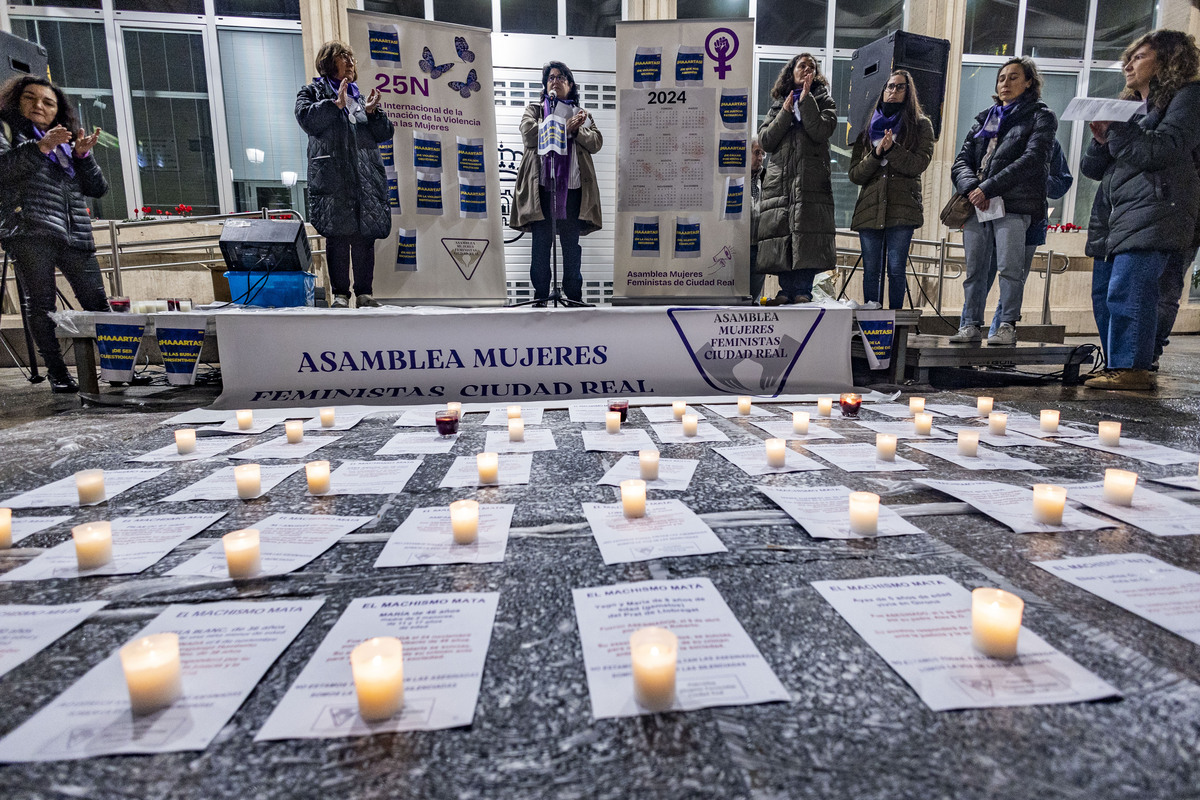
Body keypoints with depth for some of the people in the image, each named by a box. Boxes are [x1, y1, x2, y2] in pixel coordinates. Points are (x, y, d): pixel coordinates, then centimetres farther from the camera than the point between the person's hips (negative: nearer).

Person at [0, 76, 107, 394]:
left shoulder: (65, 143, 27)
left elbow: (98, 188, 17)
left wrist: (83, 155, 2)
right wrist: (40, 147, -14)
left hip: (75, 234, 3)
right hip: (31, 232, -3)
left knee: (97, 303, -4)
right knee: (41, 304, -6)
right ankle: (57, 373, -5)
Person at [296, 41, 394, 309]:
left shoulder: (358, 96, 28)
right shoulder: (312, 92, 15)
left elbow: (385, 133, 20)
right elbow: (306, 118, -5)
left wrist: (372, 111, 3)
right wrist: (335, 103, -10)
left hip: (366, 176, 4)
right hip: (332, 176, -4)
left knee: (366, 235, -1)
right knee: (337, 235, -8)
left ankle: (365, 292, 3)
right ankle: (340, 293, -4)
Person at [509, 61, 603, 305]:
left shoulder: (582, 114, 24)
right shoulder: (534, 109, 19)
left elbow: (596, 142, 8)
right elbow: (529, 133, -4)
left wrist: (577, 129, -9)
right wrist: (565, 127, -6)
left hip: (572, 187, 1)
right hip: (541, 186, -1)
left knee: (571, 244, 1)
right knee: (541, 243, -4)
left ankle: (574, 295, 6)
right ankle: (540, 295, 2)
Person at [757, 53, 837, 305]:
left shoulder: (823, 101, 16)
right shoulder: (778, 105, 22)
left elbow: (821, 132, -5)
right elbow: (765, 140, 7)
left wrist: (805, 100, -2)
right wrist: (786, 112, 0)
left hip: (811, 180, -2)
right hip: (779, 179, 2)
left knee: (807, 233, -11)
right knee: (781, 235, -5)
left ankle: (803, 290, -10)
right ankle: (787, 290, -1)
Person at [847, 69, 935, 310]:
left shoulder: (920, 125, 11)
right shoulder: (869, 127, 18)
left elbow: (919, 165, -4)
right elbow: (854, 174, 9)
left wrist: (891, 149, -13)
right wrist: (876, 154, -7)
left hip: (902, 209, -2)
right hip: (869, 209, 3)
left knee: (896, 269, -8)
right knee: (871, 271, 1)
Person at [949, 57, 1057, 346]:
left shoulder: (1040, 116, 10)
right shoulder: (985, 118, 25)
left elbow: (1031, 160, -6)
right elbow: (961, 160, 13)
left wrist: (988, 188, -15)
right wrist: (971, 188, -8)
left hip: (1013, 204, -4)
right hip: (976, 204, 4)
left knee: (1009, 267, -10)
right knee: (974, 268, 2)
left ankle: (1008, 326, -5)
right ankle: (971, 325, 6)